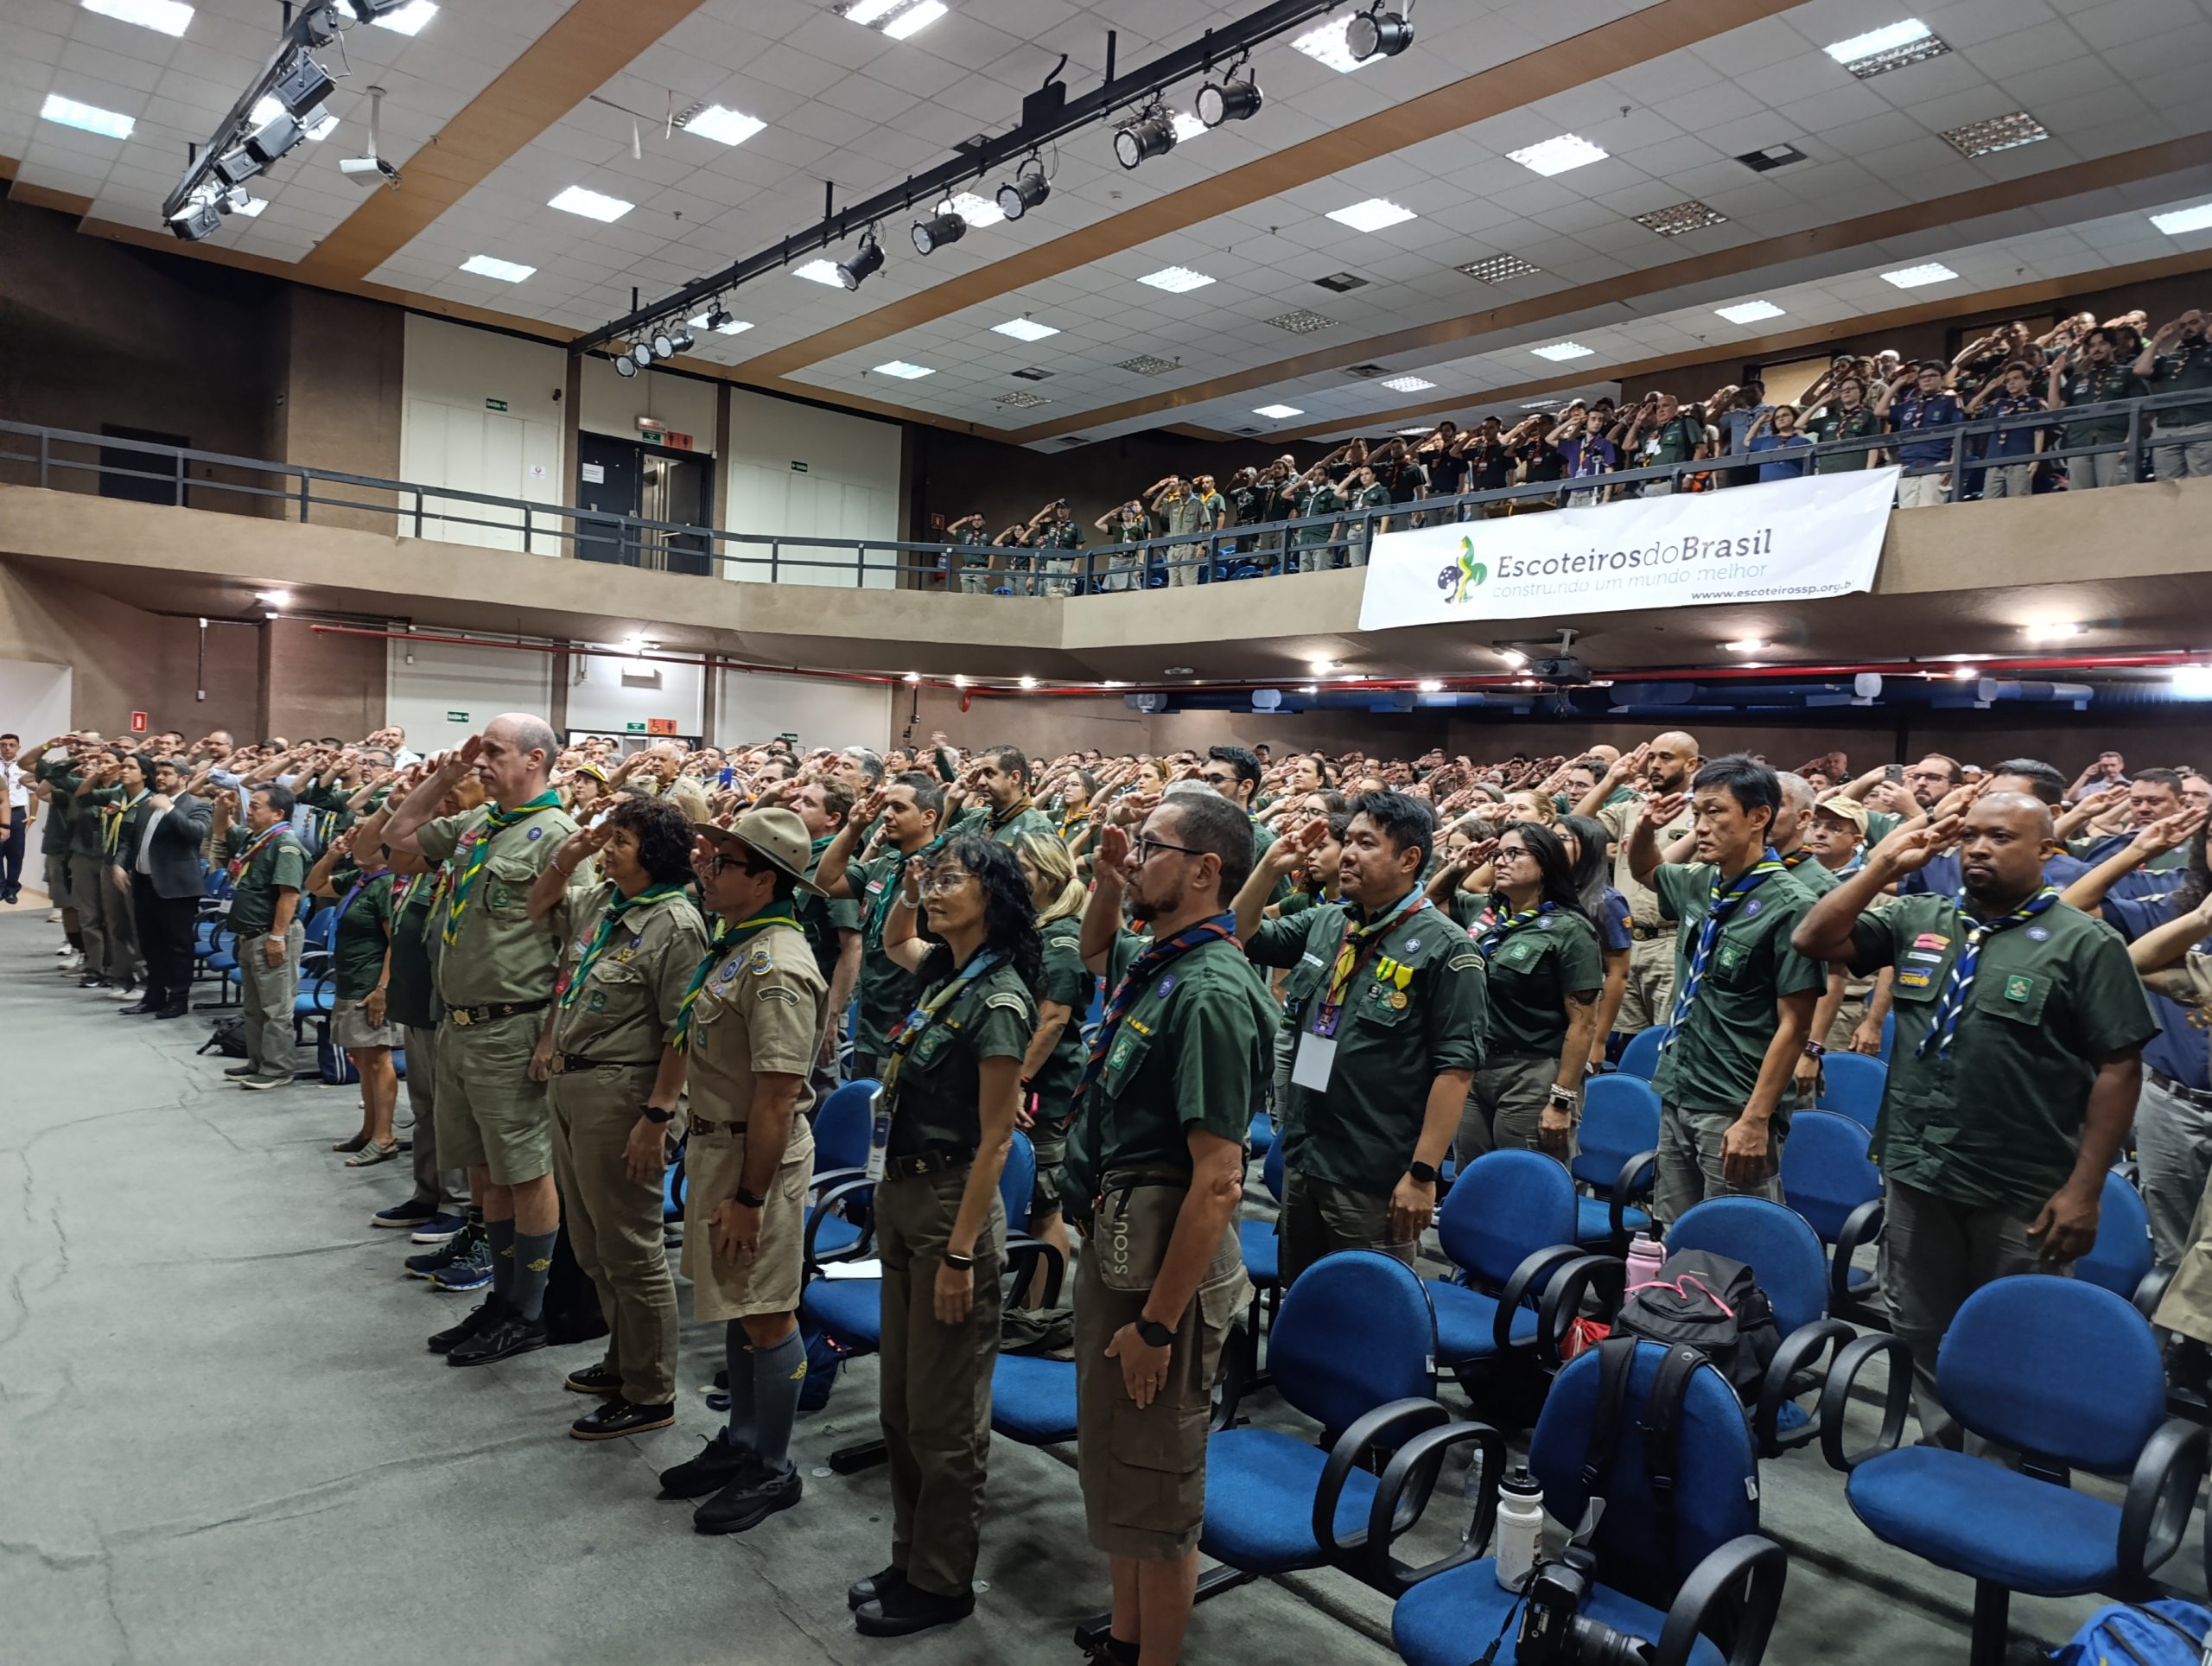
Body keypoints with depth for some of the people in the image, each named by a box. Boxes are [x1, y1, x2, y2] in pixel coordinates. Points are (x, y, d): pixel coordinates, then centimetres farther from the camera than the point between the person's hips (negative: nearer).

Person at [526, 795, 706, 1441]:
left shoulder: (675, 924, -18)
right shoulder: (600, 899, 8)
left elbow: (681, 1036, -20)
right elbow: (540, 906, 27)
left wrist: (656, 1117, -22)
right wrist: (570, 852, 8)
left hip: (619, 1094, -9)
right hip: (568, 1082, 9)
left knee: (630, 1251, 1)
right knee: (591, 1244, 21)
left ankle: (650, 1395, 14)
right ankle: (624, 1360, 38)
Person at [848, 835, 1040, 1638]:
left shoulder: (998, 999, -19)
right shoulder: (942, 971, 5)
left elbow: (994, 1140, -19)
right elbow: (892, 942, 31)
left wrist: (961, 1253, -18)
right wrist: (906, 892, 11)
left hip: (952, 1202, -9)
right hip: (900, 1193, 9)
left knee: (944, 1414, 6)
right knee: (901, 1404, 18)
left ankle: (942, 1583, 23)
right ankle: (911, 1558, 34)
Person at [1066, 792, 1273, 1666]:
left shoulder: (1209, 990, -23)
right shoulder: (1153, 961, 4)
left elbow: (1216, 1182, -26)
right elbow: (1095, 950, 31)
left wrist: (1158, 1323, -23)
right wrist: (1106, 880, 11)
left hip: (1163, 1258, -10)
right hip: (1111, 1240, 10)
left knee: (1154, 1490, 7)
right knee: (1113, 1465, 23)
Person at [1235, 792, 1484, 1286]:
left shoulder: (1444, 948, -13)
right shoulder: (1323, 924, 7)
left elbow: (1455, 1067, -15)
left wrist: (1422, 1173, -18)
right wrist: (1271, 866, 2)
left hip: (1376, 1177, -6)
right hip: (1302, 1159, 7)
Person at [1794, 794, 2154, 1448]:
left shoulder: (2086, 944, -5)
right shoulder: (1919, 920, 6)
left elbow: (2119, 1068, -7)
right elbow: (1815, 940, 2)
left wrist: (2084, 1188, -11)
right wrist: (1883, 866, -4)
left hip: (2023, 1194, -4)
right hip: (1916, 1174, 4)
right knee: (1924, 1334, 17)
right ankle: (1942, 1452, 35)